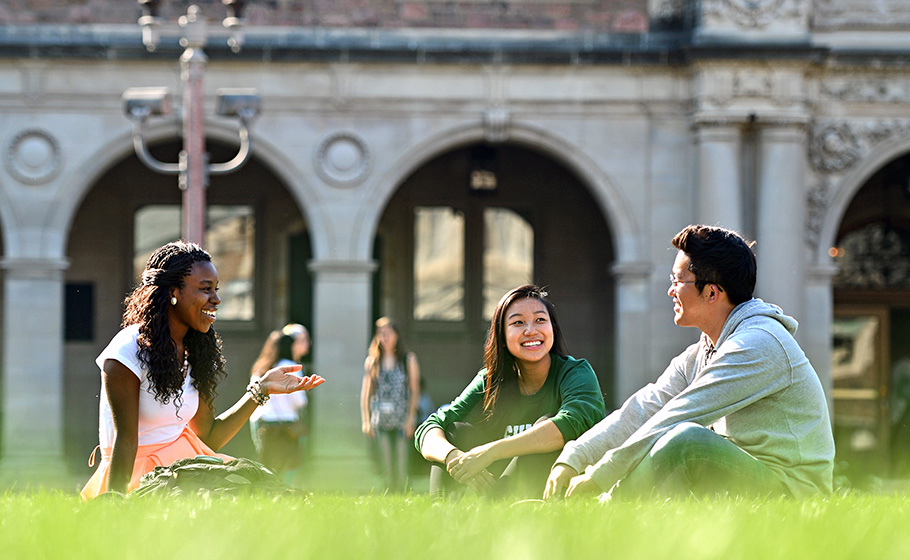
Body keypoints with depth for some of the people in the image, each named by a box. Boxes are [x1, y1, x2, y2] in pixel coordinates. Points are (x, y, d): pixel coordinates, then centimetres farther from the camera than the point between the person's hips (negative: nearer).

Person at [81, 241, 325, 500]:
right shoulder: (129, 350, -13)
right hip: (136, 472, -7)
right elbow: (125, 439, -17)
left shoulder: (196, 352, 9)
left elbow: (208, 437, 10)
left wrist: (261, 390, 6)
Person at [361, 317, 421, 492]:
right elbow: (365, 392, 10)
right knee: (386, 465, -1)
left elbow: (415, 391, 3)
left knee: (401, 464, -9)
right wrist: (365, 420, 3)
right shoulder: (372, 361, 10)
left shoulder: (408, 360, 6)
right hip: (380, 420, 2)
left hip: (402, 419, -2)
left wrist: (411, 418, -6)